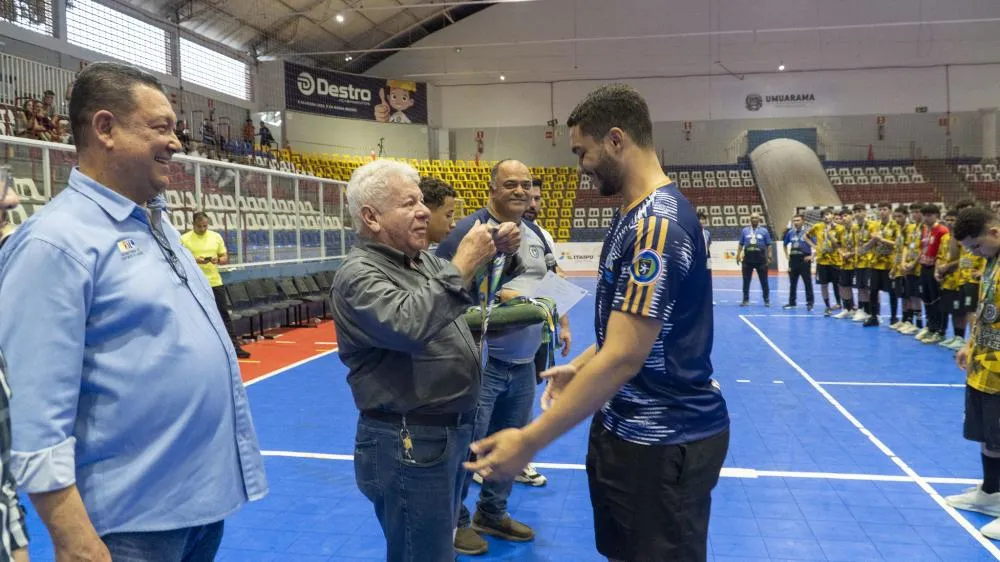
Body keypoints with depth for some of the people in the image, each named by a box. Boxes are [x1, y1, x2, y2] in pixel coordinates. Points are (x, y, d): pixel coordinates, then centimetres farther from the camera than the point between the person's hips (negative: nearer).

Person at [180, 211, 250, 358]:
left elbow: (225, 258, 9)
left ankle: (235, 346, 6)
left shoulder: (216, 236, 6)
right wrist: (195, 260, -20)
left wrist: (218, 260, -13)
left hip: (215, 282, 2)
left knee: (224, 314, 4)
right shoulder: (185, 239, -3)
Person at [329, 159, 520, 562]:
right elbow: (408, 325, -35)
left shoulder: (424, 260, 9)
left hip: (453, 430, 9)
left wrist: (494, 253, 3)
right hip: (408, 444, -8)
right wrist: (462, 266, -30)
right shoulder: (358, 274, -17)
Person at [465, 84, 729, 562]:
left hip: (665, 441, -9)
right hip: (631, 428, 9)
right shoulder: (638, 215, 9)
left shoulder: (656, 224, -24)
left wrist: (530, 440, -25)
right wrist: (578, 367, 16)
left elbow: (622, 358, -28)